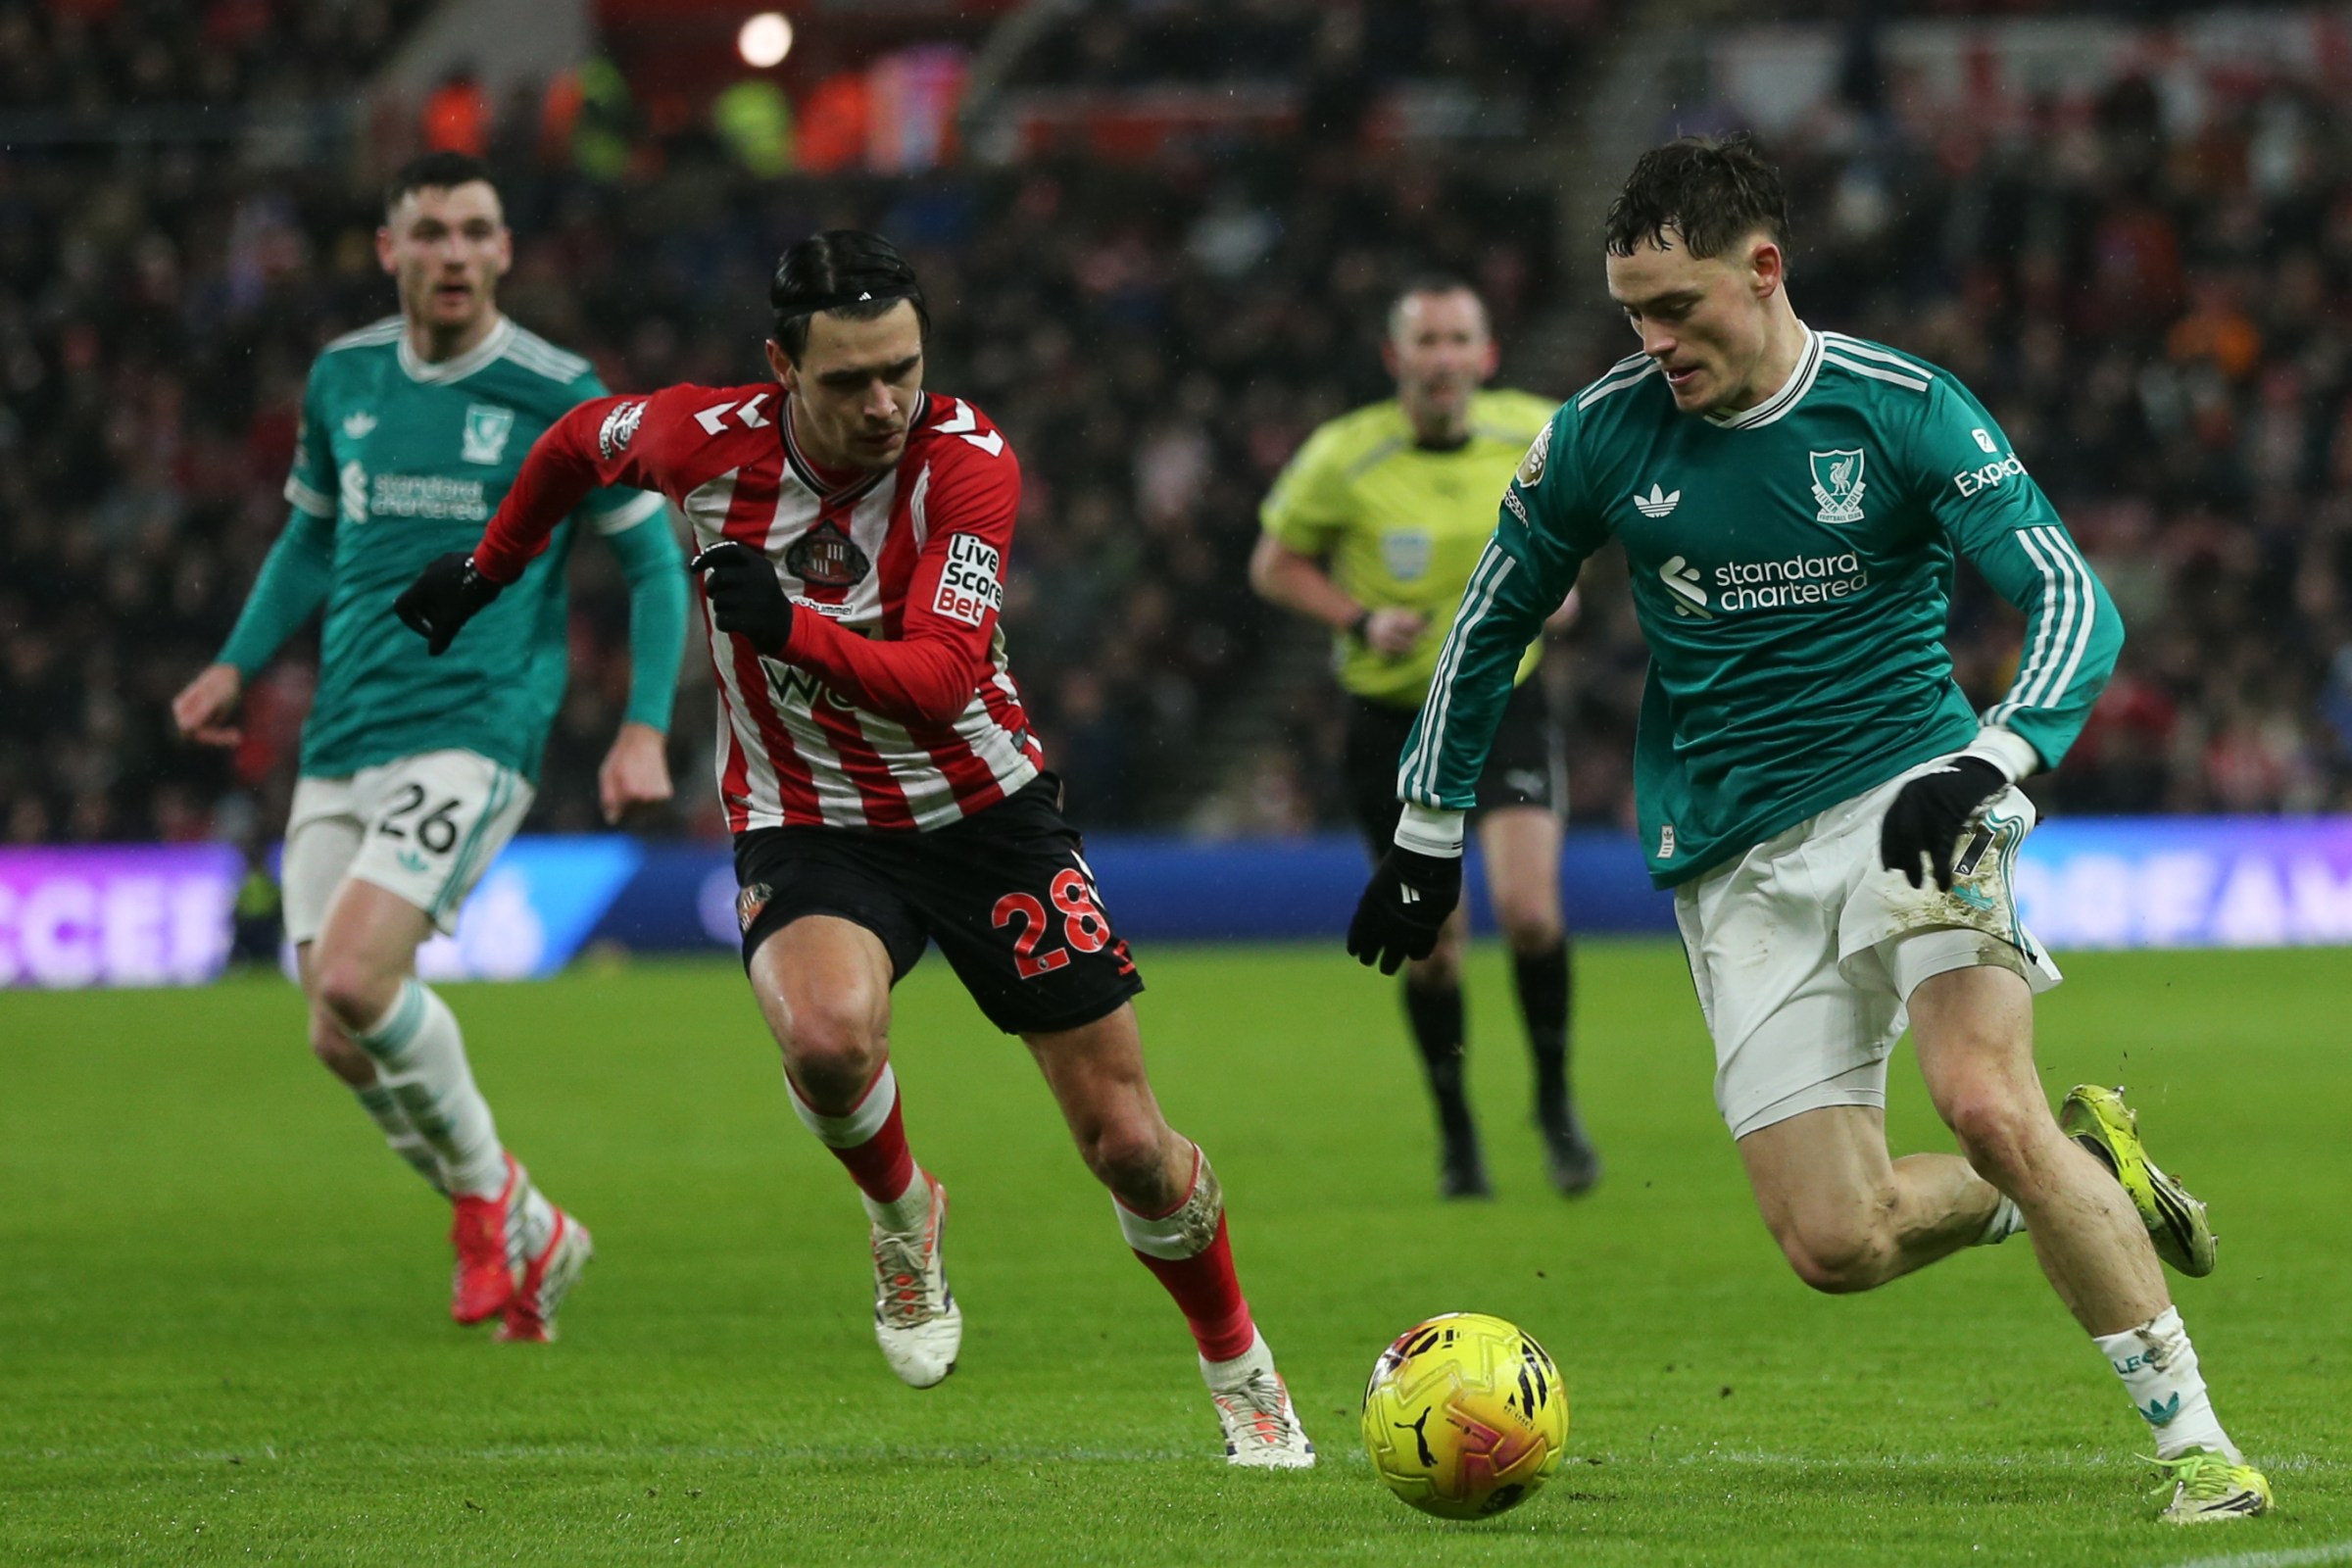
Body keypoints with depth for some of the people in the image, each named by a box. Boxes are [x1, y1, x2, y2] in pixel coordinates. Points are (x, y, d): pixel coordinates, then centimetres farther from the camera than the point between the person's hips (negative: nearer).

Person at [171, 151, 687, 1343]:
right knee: (341, 1034, 0)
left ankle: (484, 1187, 3)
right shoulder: (342, 379, 9)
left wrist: (645, 728, -7)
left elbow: (653, 562, 3)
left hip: (474, 732, -6)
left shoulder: (557, 395, -5)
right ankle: (527, 1237, 21)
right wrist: (238, 664, 11)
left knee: (354, 978, -23)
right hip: (342, 740, 6)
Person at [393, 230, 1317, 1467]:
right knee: (828, 1038, -34)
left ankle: (1242, 1371, 27)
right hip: (806, 827, 0)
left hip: (984, 807, 0)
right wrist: (491, 567, 22)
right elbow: (583, 439, 10)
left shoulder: (967, 460, -20)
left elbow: (941, 677, -30)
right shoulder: (705, 440, -15)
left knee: (1129, 1149, -1)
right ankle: (901, 1214, 1)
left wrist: (789, 626, -43)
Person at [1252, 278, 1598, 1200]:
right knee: (1433, 938, 2)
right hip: (1392, 716, -1)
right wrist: (1361, 618, -14)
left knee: (1528, 908, -17)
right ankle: (1455, 1134, 22)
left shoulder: (1534, 435, -4)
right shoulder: (1343, 458, -12)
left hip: (1504, 700, 1)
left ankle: (1554, 1100, 5)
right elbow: (1275, 564, 1)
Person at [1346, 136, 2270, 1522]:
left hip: (1905, 790, -3)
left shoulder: (1902, 409, -8)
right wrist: (1429, 834, 20)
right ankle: (2081, 1173, 22)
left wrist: (1988, 765, -30)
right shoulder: (1603, 434, 0)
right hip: (1738, 864, 3)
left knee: (1988, 1106, -28)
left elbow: (2074, 601, -13)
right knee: (1835, 1244, -8)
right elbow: (1492, 624, 16)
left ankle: (2197, 1442, -17)